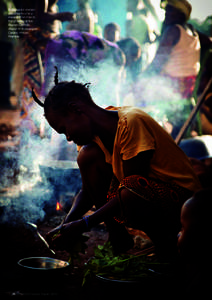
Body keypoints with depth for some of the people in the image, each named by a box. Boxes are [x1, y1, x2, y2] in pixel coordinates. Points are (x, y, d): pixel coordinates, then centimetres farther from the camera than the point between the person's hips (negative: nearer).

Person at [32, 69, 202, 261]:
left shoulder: (131, 121, -24)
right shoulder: (95, 132, 1)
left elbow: (131, 189, -24)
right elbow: (90, 189, 8)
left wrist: (84, 224, -23)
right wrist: (67, 225, -8)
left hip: (181, 195, -8)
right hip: (141, 193, 8)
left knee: (132, 190, -40)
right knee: (87, 155, -6)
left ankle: (167, 243, -8)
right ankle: (119, 242, 0)